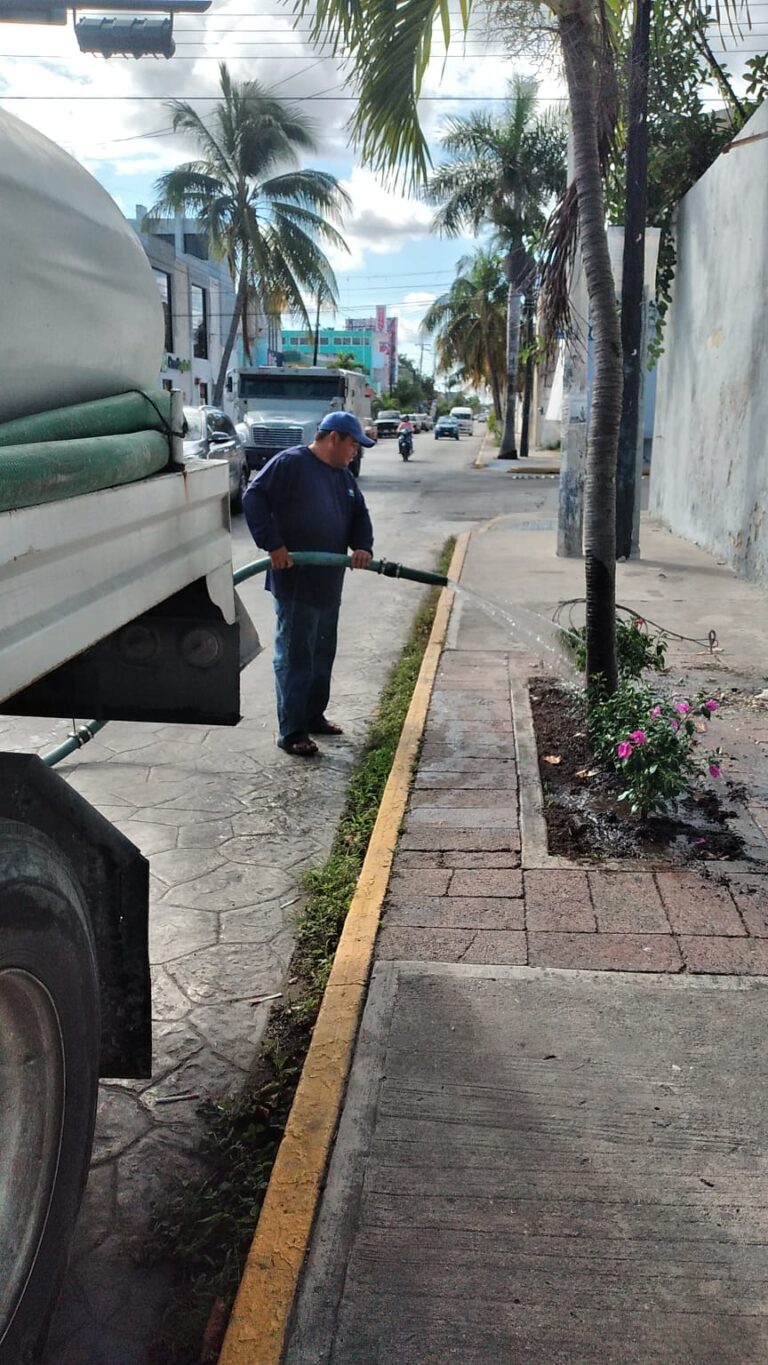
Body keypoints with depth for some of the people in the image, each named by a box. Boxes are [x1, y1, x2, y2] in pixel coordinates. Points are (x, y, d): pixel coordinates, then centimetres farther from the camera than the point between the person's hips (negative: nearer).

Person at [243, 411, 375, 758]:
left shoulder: (344, 477, 16)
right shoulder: (291, 463, -10)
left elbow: (359, 515, 21)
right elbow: (254, 498, -14)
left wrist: (363, 547, 0)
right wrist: (273, 544, -19)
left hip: (328, 582, 9)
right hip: (294, 580, -9)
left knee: (323, 653, 17)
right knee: (294, 655, -4)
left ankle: (314, 715, 31)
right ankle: (291, 731, 1)